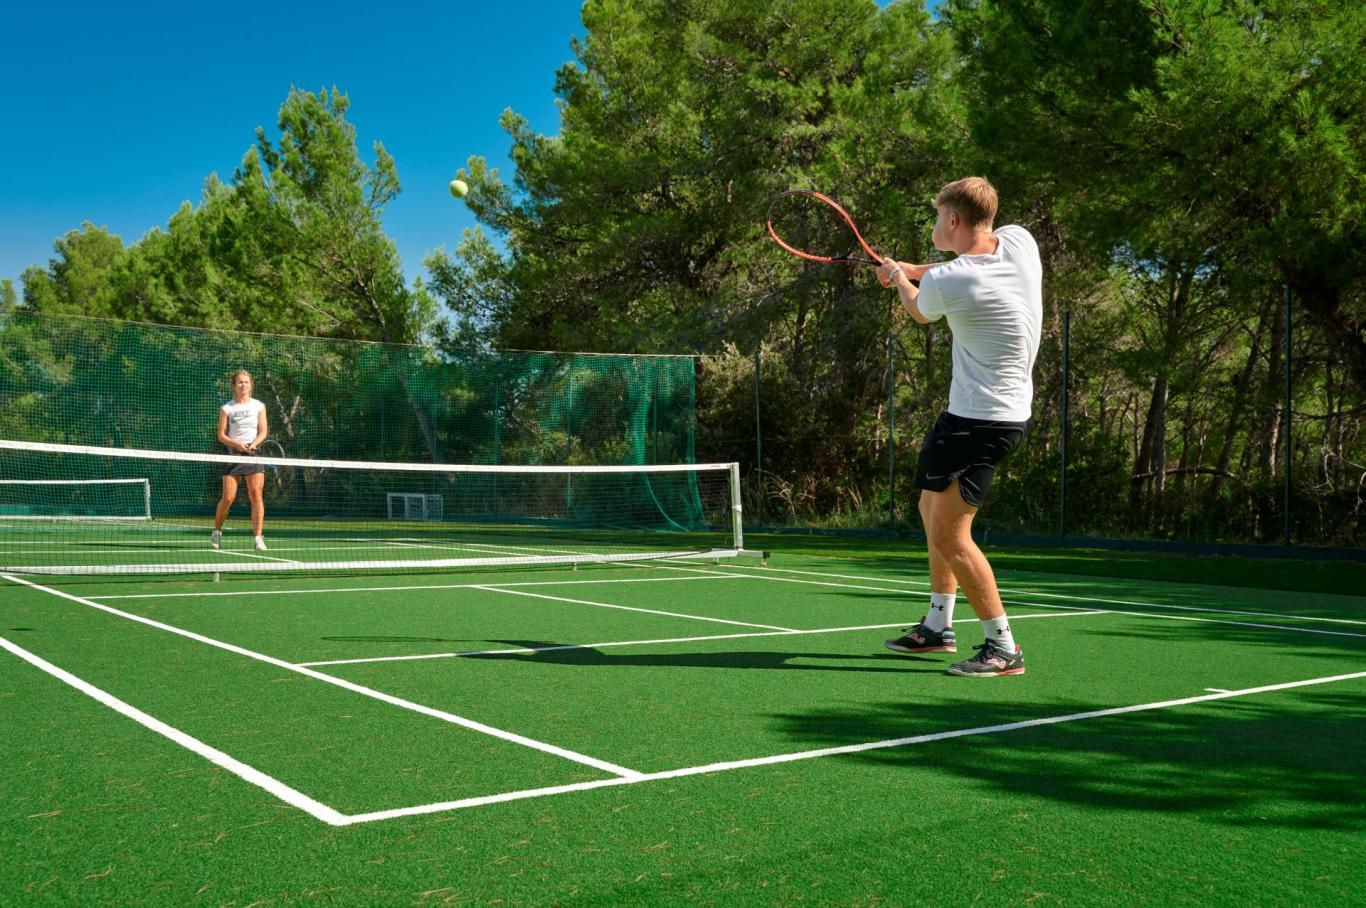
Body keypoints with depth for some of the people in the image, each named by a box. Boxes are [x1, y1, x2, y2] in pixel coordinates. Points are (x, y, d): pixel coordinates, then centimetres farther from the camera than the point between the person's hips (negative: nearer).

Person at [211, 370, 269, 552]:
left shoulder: (259, 406, 8)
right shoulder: (226, 408, 5)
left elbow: (263, 431, 4)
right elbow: (221, 435, 1)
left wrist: (253, 444, -14)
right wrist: (238, 444, -15)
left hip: (253, 453, 1)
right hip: (232, 454, -1)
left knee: (256, 496, -7)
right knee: (228, 497, -5)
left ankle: (258, 538, -5)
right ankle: (216, 532, 16)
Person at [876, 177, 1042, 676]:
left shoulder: (945, 283, -23)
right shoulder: (1018, 241, -2)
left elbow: (919, 310, 3)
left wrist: (898, 276, 24)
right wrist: (909, 268, 26)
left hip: (984, 420, -10)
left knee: (948, 535, -8)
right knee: (932, 509, 20)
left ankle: (1004, 648, -1)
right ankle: (938, 626, 32)